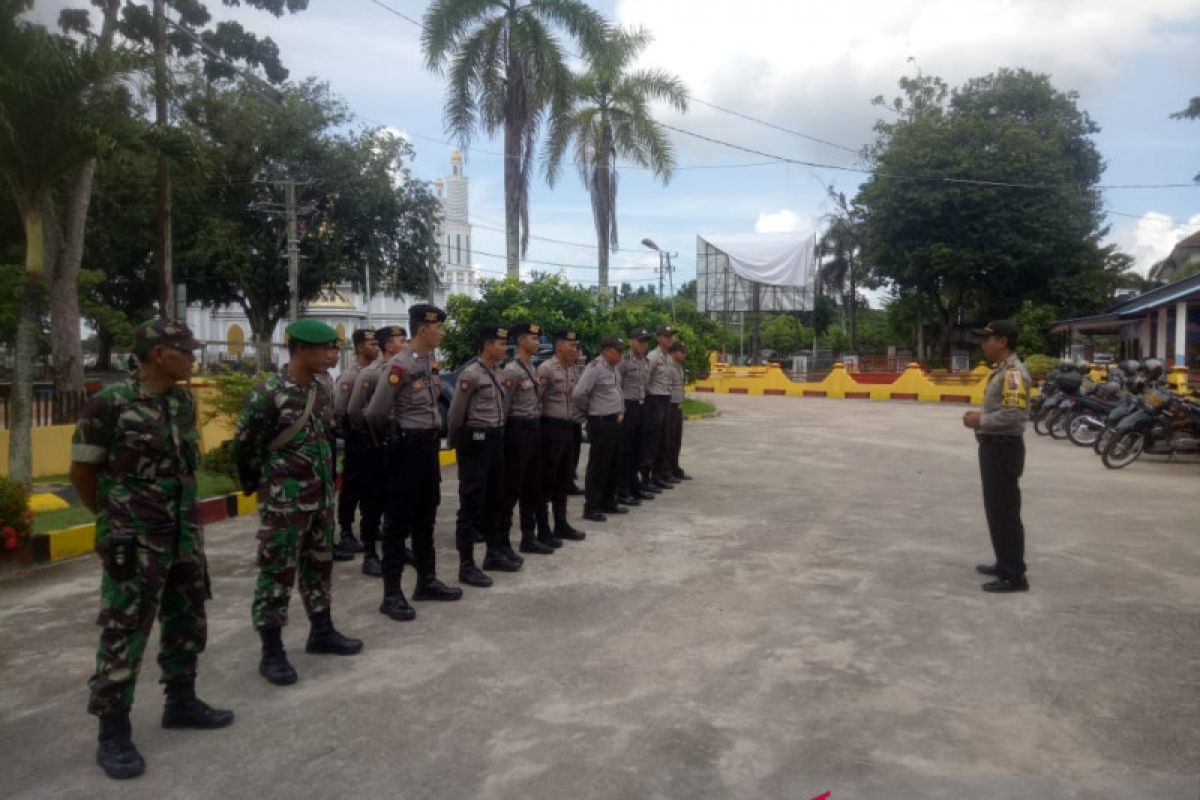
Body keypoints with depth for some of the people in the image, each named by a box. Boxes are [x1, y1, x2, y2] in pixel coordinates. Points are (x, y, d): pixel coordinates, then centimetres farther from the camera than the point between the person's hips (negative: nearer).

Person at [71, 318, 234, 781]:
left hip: (184, 534, 7)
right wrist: (117, 516, 6)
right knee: (124, 633, 1)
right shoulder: (109, 404, -15)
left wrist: (181, 511, 15)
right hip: (134, 541, -7)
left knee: (187, 622, 16)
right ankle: (113, 734, 14)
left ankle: (181, 703, 33)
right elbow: (81, 472, -5)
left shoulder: (184, 401, 4)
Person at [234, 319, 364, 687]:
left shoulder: (321, 392, 7)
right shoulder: (268, 393, -15)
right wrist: (260, 485, 0)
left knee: (319, 564, 16)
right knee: (277, 573, 0)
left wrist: (328, 480, 15)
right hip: (284, 501, -7)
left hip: (321, 498, 8)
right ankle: (272, 652, 9)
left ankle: (321, 631, 31)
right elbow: (244, 446, -10)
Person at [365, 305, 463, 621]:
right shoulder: (399, 365, -18)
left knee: (426, 517, 16)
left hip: (430, 444, 8)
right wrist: (389, 439, 0)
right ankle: (392, 594, 5)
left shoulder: (433, 362, 8)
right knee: (399, 520, -2)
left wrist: (434, 435, 16)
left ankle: (427, 581, 27)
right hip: (408, 447, -8)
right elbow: (375, 412, -16)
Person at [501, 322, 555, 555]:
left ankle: (529, 538, 23)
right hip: (518, 430, -9)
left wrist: (541, 388, 4)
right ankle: (502, 541, 9)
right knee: (512, 488, -1)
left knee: (532, 486, 13)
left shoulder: (533, 368, 13)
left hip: (534, 429, 9)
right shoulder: (512, 371, -15)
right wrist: (503, 436, -14)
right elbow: (502, 406, -16)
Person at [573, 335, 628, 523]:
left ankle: (609, 502, 27)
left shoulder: (614, 368, 10)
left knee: (612, 464, 16)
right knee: (598, 466, -2)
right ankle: (591, 508, 7)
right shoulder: (595, 368, -17)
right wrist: (587, 409, -9)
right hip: (600, 423, -9)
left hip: (614, 421, 9)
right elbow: (578, 394, -25)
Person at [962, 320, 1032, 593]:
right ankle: (1005, 563, 30)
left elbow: (1014, 414, -27)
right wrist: (980, 417, 9)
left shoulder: (1013, 373, -18)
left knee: (1005, 512, -6)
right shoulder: (1001, 371, 15)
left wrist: (980, 420, -18)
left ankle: (1014, 576, 0)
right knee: (996, 509, 18)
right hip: (994, 446, 11)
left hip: (1004, 449, -11)